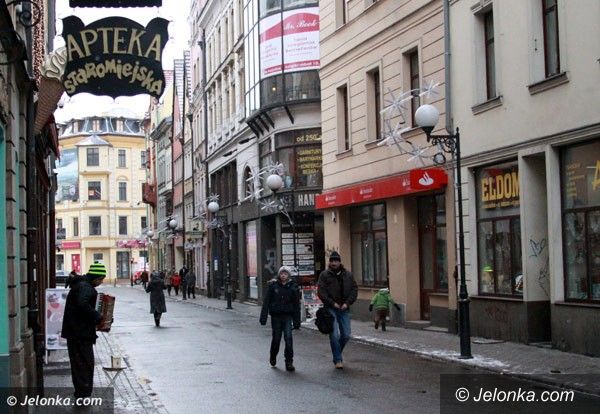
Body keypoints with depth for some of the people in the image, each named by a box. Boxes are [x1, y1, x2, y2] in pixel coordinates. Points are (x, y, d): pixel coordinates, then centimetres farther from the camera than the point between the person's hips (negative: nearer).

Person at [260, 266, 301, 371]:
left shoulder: (293, 287, 2)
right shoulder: (273, 285, -1)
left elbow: (296, 305, 5)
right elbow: (266, 302, 0)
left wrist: (297, 322, 2)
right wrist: (263, 317, -5)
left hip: (287, 316, 0)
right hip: (276, 315, 0)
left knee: (288, 337, -13)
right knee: (276, 338, 8)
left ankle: (289, 362, -6)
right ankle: (273, 357, 35)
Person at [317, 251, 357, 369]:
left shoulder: (348, 275, 9)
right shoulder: (324, 275, -1)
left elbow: (354, 290, 7)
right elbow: (321, 292, -7)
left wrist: (347, 303, -7)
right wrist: (332, 303, -14)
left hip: (344, 308, 4)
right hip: (331, 309, -4)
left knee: (346, 335, 5)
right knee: (334, 335, -10)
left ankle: (337, 354, 28)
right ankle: (338, 359, 0)